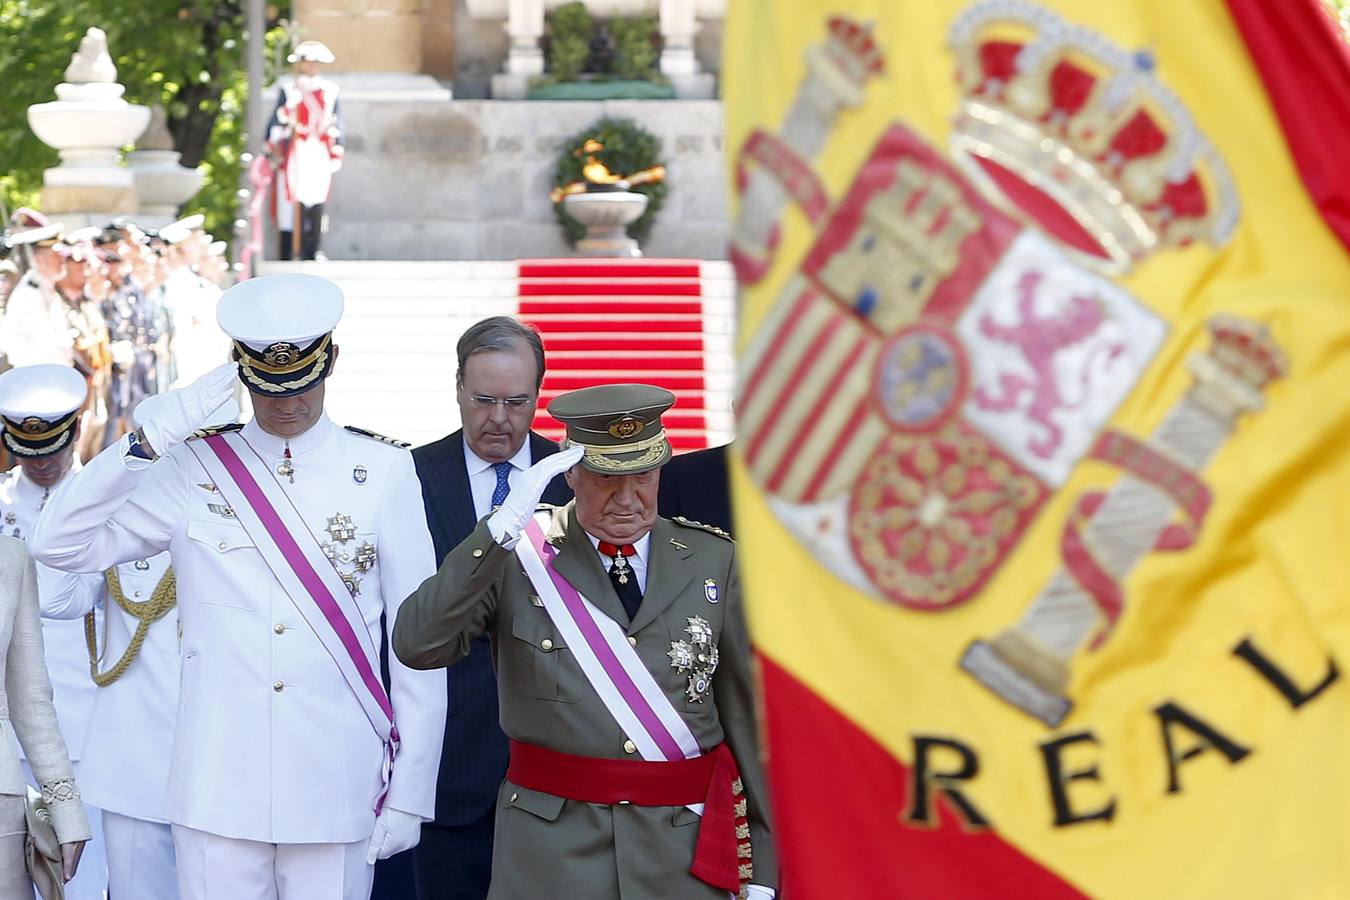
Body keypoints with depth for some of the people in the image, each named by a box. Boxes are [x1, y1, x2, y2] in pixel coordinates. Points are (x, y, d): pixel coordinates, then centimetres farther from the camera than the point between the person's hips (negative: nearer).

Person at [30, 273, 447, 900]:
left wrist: (410, 794, -1)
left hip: (337, 796, -1)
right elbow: (61, 545, -3)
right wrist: (150, 440, -12)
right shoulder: (194, 466, 5)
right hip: (218, 795, 1)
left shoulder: (385, 470, 2)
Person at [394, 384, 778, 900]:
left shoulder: (714, 562, 5)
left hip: (684, 849, 2)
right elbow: (416, 646, -15)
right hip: (550, 844, -1)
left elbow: (749, 715, 6)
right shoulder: (516, 554, -1)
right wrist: (503, 529, -22)